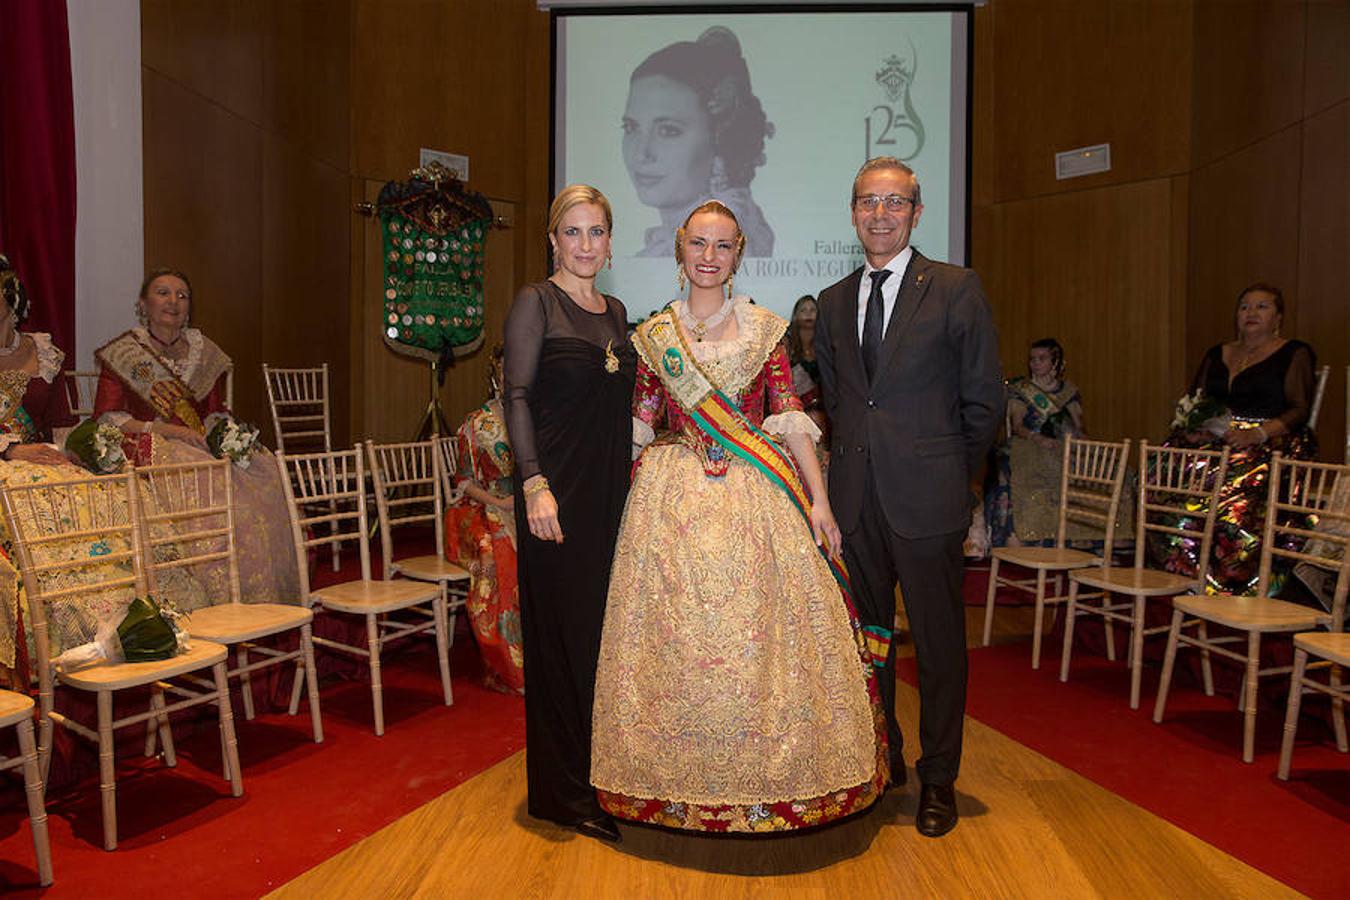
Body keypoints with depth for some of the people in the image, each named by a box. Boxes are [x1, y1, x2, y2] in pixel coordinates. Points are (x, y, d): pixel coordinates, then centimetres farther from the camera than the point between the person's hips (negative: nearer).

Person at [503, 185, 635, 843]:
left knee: (605, 628, 12)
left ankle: (600, 778, 28)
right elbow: (517, 396, -10)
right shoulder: (536, 302, -3)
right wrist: (535, 484, -20)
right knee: (564, 632, -1)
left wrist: (628, 481, 16)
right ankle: (564, 793, 13)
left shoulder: (616, 312, 16)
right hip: (557, 486, -7)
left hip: (611, 489, 7)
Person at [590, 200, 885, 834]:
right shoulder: (654, 334, 8)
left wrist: (819, 501, -4)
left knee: (758, 632, 0)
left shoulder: (764, 329, 6)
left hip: (755, 496, 0)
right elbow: (637, 427, 9)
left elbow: (791, 420, 2)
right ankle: (682, 784, 21)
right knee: (676, 634, 3)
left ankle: (769, 780, 19)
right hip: (673, 498, 1)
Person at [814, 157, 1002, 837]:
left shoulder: (956, 289, -2)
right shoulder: (833, 302, 12)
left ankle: (938, 779, 24)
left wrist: (948, 472, 2)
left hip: (926, 498, -4)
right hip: (854, 496, 5)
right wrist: (855, 458, 10)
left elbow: (984, 399, -1)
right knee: (865, 632, 13)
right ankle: (880, 759, 32)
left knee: (938, 640, 6)